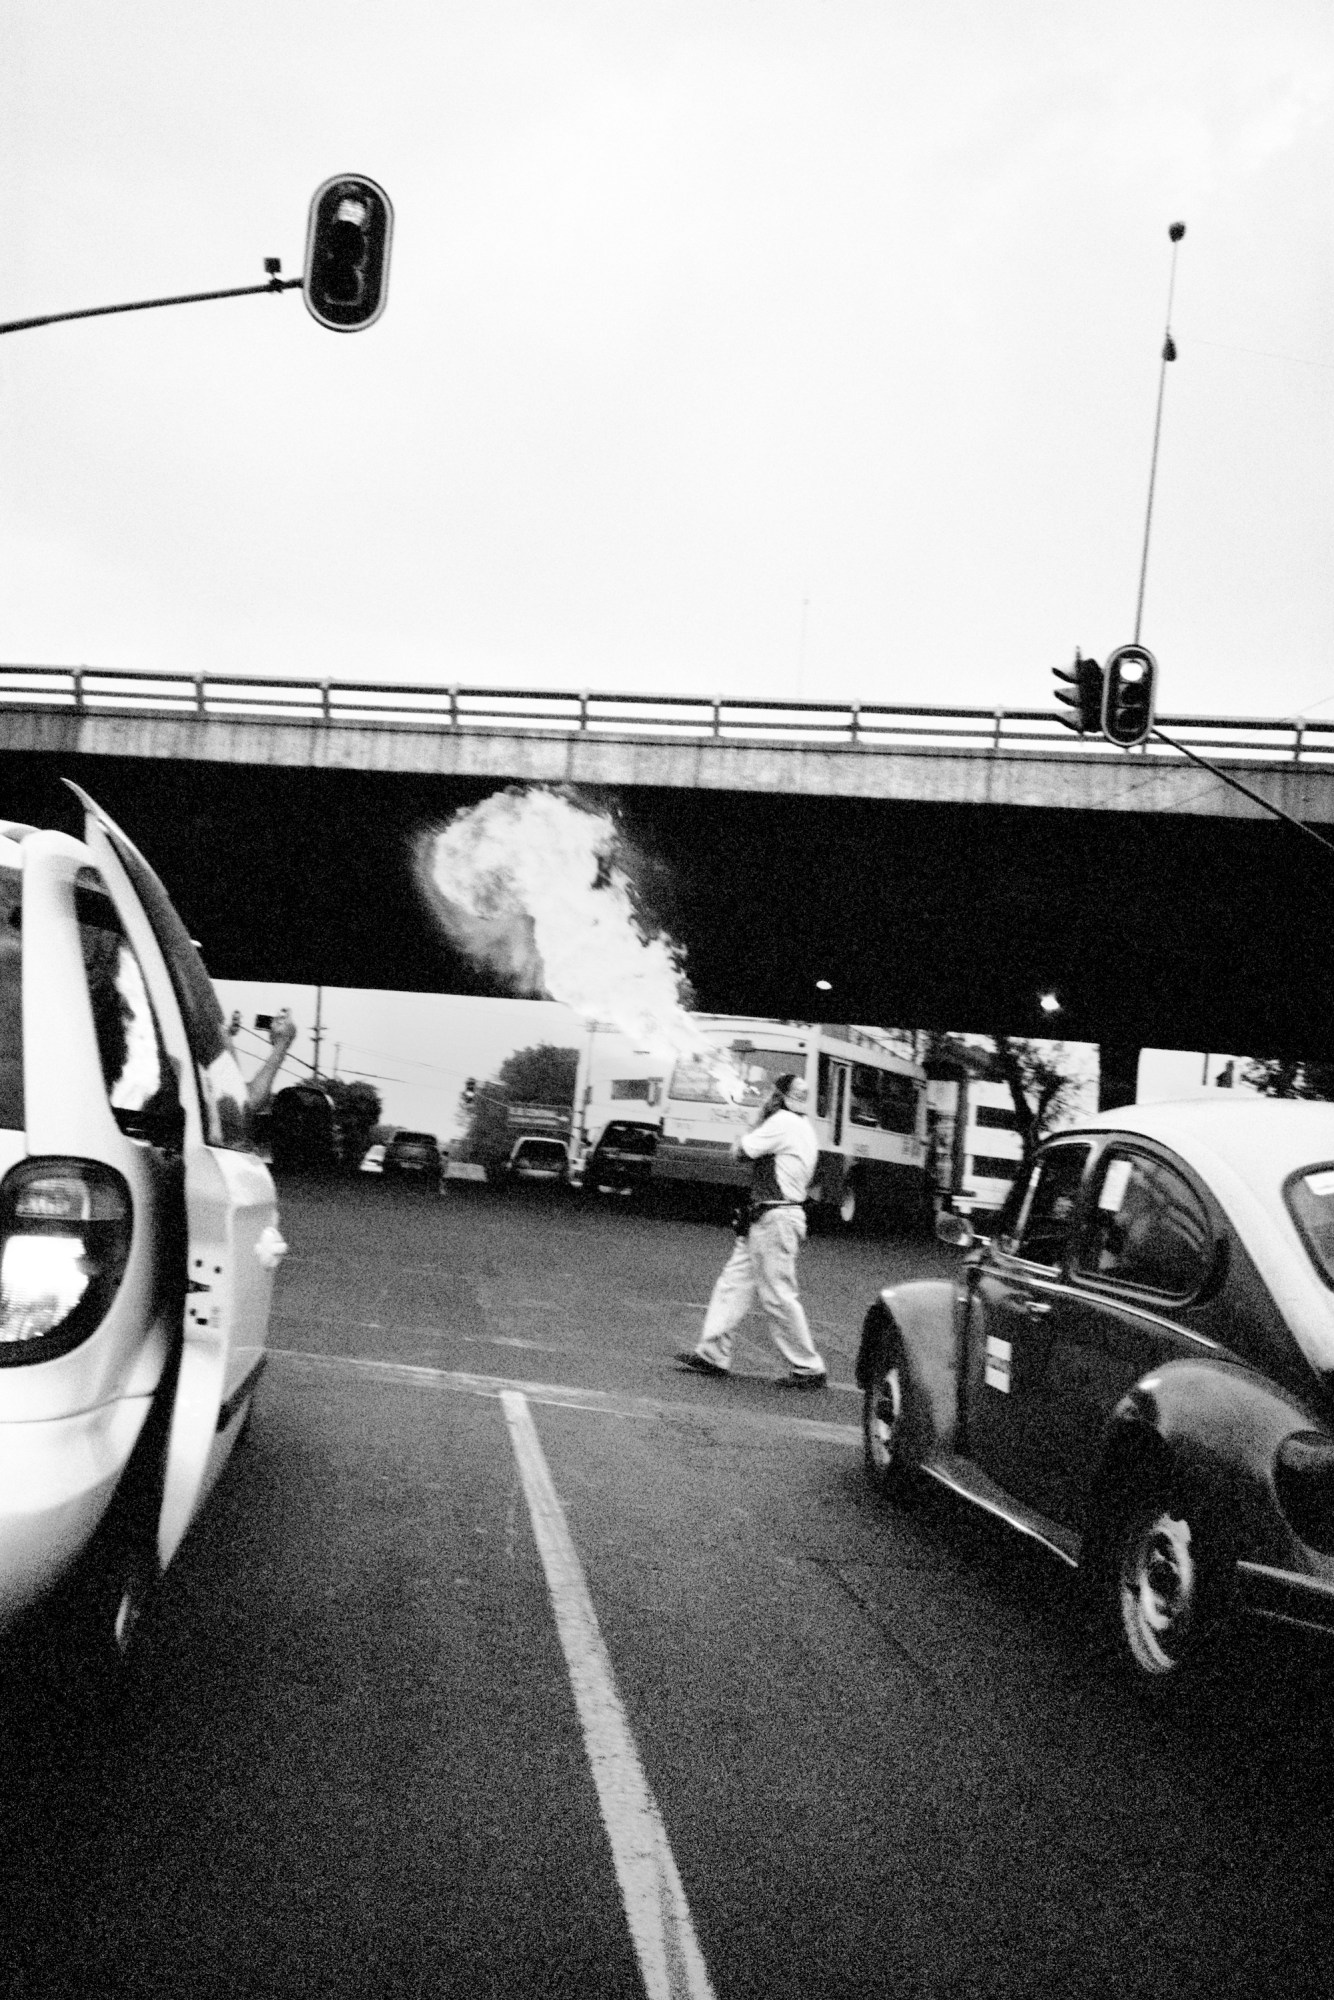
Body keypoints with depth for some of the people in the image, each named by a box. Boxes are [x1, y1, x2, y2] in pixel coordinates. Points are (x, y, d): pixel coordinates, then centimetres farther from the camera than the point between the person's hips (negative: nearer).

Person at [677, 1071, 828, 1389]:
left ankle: (809, 1368, 2)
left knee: (778, 1296, -5)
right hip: (771, 1218, 10)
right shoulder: (804, 1128, 17)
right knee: (733, 1283, 10)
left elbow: (739, 1151, -10)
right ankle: (713, 1354, 12)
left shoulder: (784, 1122, -13)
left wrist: (761, 1122, 5)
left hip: (775, 1218, -10)